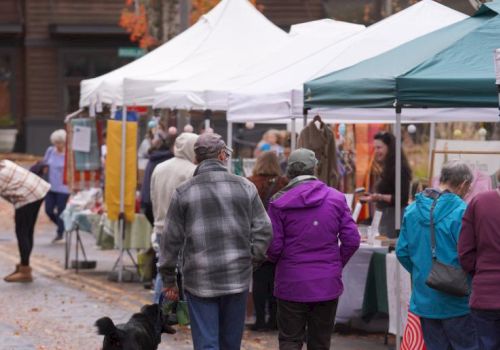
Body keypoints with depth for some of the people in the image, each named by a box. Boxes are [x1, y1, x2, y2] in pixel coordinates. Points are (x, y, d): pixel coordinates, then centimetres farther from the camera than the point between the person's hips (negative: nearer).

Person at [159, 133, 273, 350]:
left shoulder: (183, 192, -1)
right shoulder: (245, 187, 2)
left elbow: (171, 240, 1)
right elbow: (264, 230, 0)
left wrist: (169, 280, 9)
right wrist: (253, 259, 12)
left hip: (199, 281, -2)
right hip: (237, 278, 2)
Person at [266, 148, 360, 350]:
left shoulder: (279, 203, -9)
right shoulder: (336, 198, -2)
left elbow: (273, 247, -11)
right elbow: (352, 240, -4)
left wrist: (277, 260, 12)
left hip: (291, 284, -2)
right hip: (327, 284, 2)